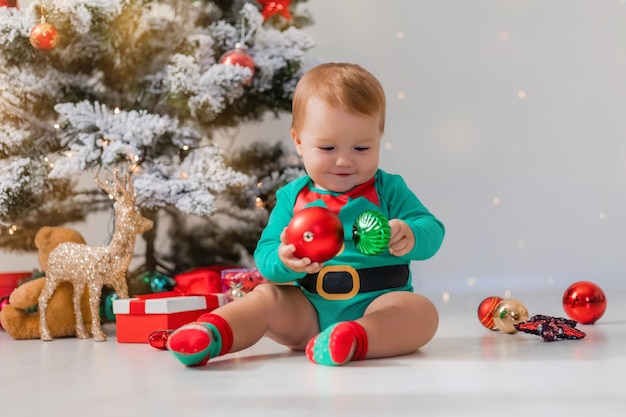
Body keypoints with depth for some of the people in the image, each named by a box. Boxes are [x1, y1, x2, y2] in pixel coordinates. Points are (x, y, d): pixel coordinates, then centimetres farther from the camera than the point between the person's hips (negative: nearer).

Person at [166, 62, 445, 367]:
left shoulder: (388, 190, 4)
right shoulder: (293, 196, 6)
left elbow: (432, 230, -5)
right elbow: (264, 253, 0)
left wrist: (410, 236, -30)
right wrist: (284, 262, -26)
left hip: (377, 306, -2)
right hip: (308, 313, 2)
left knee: (421, 311, -28)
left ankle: (354, 339, -49)